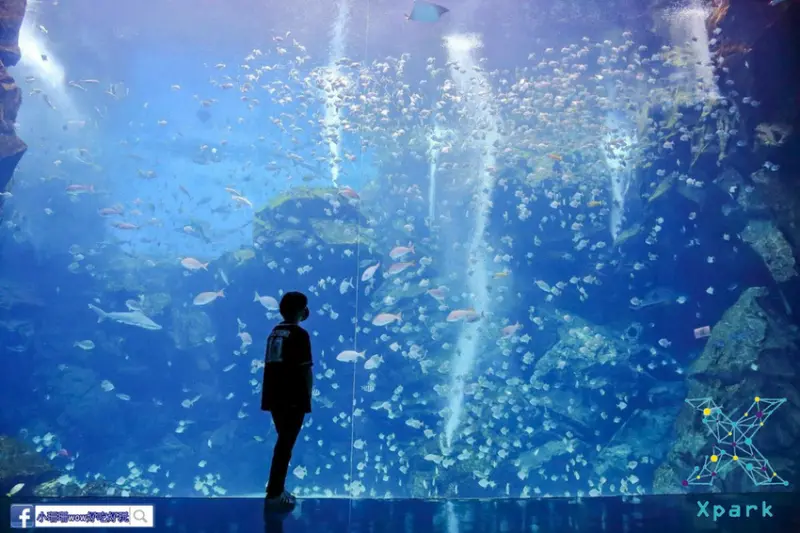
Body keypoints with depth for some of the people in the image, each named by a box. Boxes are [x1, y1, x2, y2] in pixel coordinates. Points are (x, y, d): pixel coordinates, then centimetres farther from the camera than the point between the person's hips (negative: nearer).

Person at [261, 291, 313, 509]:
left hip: (274, 397, 8)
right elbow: (305, 370, -12)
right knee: (285, 445, 0)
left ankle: (278, 489, 24)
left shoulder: (275, 332, 11)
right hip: (293, 399, -7)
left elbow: (273, 365, 13)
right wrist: (308, 398, -5)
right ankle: (274, 493, 4)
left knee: (283, 442, 18)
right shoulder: (299, 334, -11)